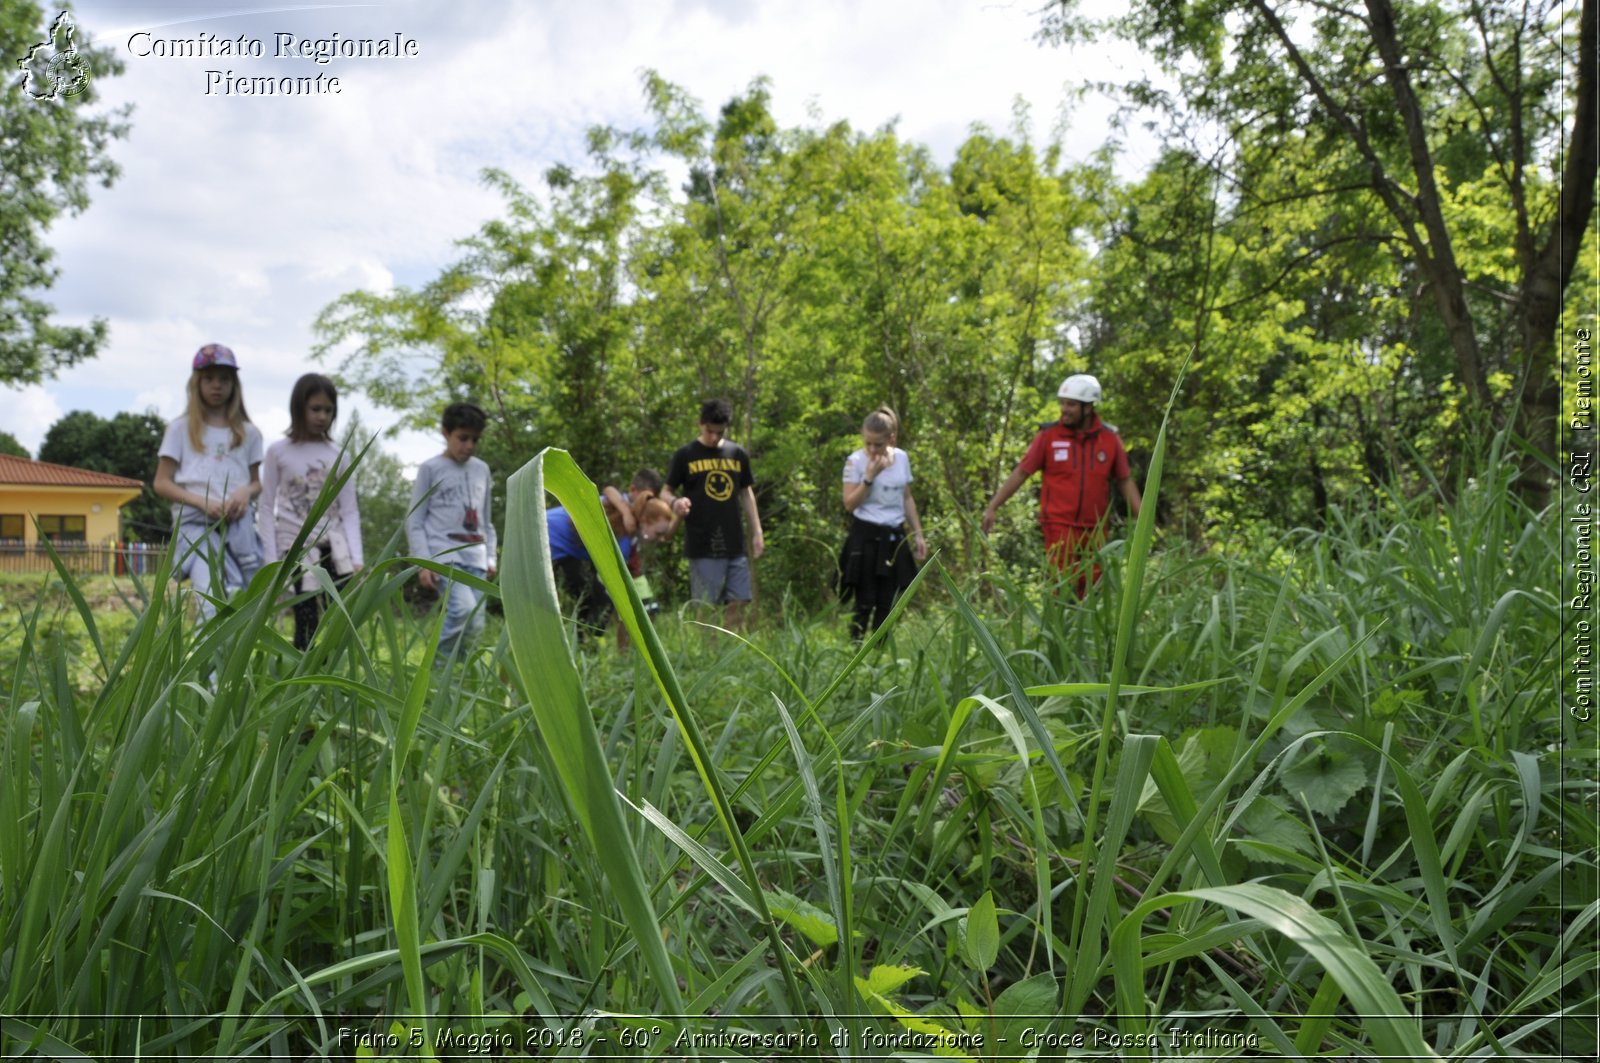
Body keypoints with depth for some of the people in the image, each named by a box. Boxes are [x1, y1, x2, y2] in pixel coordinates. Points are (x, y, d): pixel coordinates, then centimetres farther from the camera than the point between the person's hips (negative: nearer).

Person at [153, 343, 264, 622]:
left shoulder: (248, 433, 16)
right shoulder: (181, 429, 9)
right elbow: (162, 483, 5)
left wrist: (248, 491, -6)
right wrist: (203, 502, -11)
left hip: (239, 524, 3)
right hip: (195, 524, -3)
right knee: (217, 600, -25)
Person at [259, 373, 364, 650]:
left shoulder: (338, 455, 6)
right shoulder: (279, 451, 0)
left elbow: (349, 511, 5)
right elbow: (267, 508, 1)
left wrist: (356, 559, -6)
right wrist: (271, 561, -6)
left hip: (334, 546, 2)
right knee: (307, 627, -4)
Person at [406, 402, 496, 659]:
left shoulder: (481, 470, 17)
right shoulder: (430, 469, 2)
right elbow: (414, 522, 0)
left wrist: (490, 558, 12)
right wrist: (423, 563, -10)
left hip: (475, 559, 5)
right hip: (444, 555, -5)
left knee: (476, 623, -2)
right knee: (464, 612, -25)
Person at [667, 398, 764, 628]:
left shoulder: (737, 454, 11)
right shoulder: (686, 454, 0)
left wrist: (757, 532, 13)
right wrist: (676, 502, -20)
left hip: (735, 545, 4)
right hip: (703, 547, -4)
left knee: (738, 603, 4)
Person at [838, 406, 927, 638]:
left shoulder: (901, 458, 6)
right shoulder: (856, 461, -7)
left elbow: (907, 499, 14)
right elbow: (850, 504, -10)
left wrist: (918, 535, 12)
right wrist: (869, 476, -18)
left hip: (894, 539, 4)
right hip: (866, 538, -4)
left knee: (887, 606, 6)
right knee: (866, 604, -4)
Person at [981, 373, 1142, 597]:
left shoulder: (1110, 438, 3)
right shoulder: (1048, 435, -3)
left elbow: (1125, 481, 11)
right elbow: (1021, 473, 1)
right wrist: (992, 507, -3)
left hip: (1095, 530, 3)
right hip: (1059, 526, -3)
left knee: (1091, 594, 7)